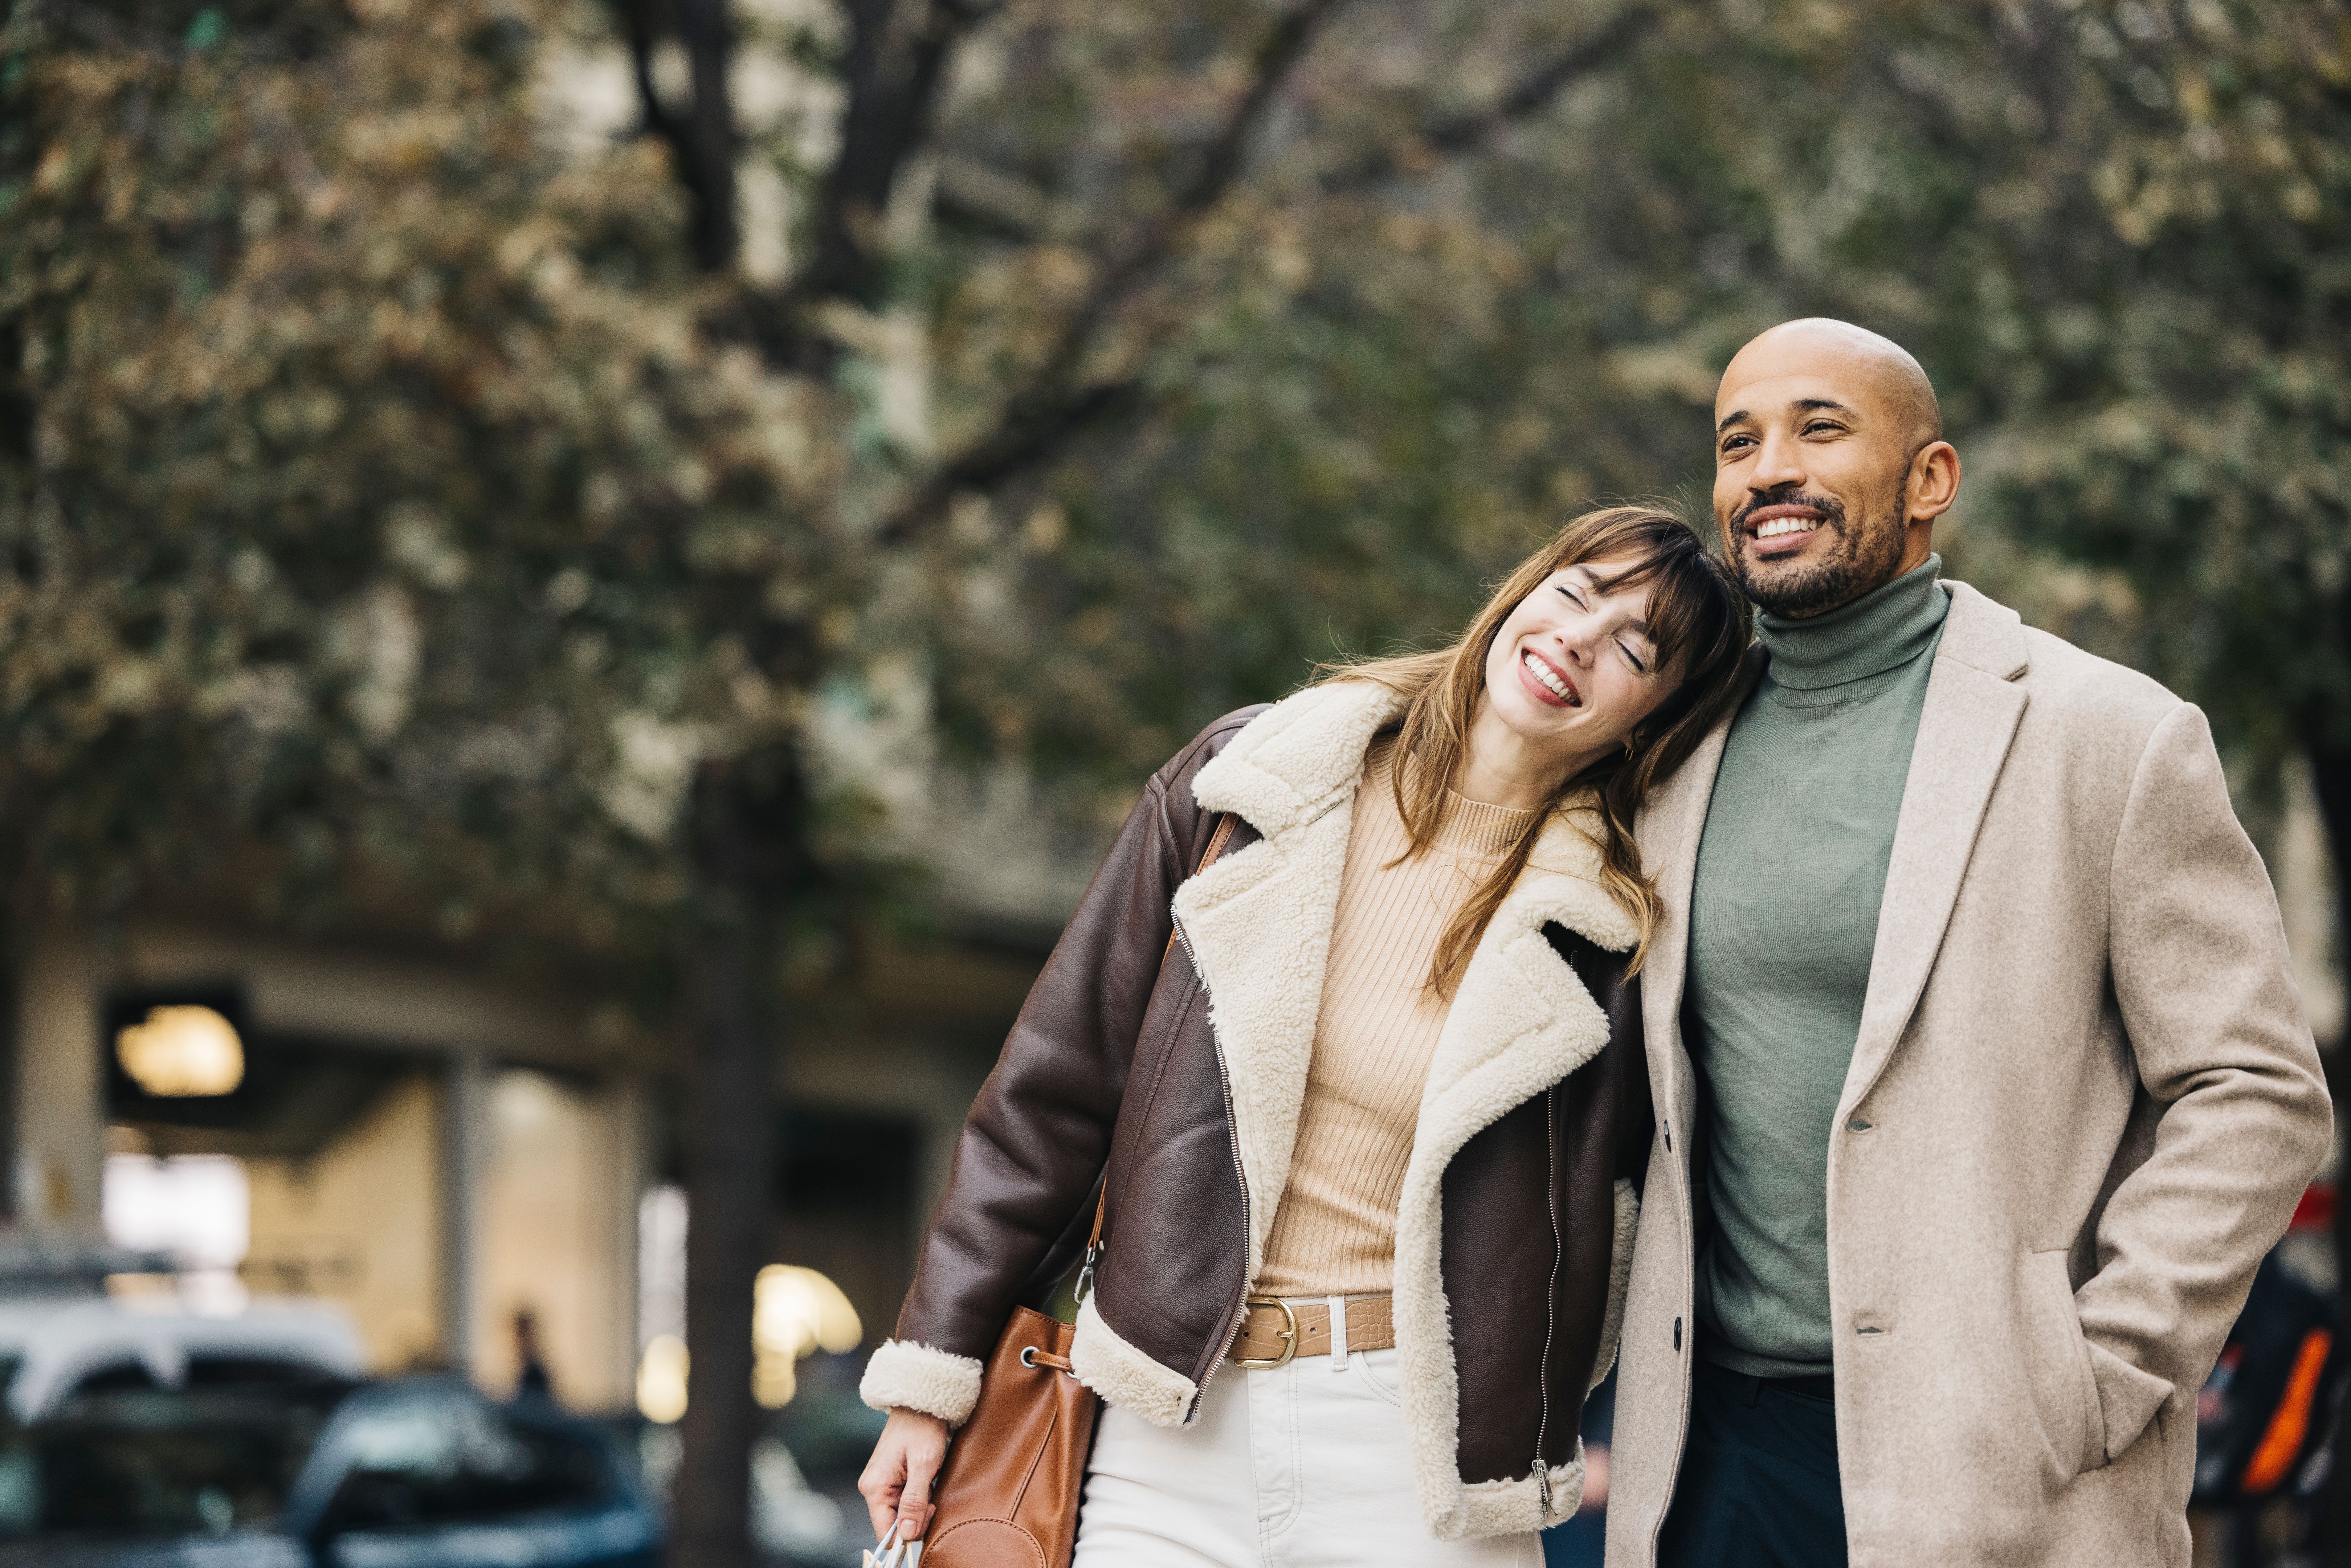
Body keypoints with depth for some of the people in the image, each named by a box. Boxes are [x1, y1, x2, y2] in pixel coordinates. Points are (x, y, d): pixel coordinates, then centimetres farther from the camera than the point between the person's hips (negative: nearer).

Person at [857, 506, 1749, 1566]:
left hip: (1412, 1451, -1)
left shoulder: (1615, 928, -2)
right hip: (1172, 1430, 1)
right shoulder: (1244, 781, 1)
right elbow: (1058, 1080, 4)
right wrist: (934, 1369, 3)